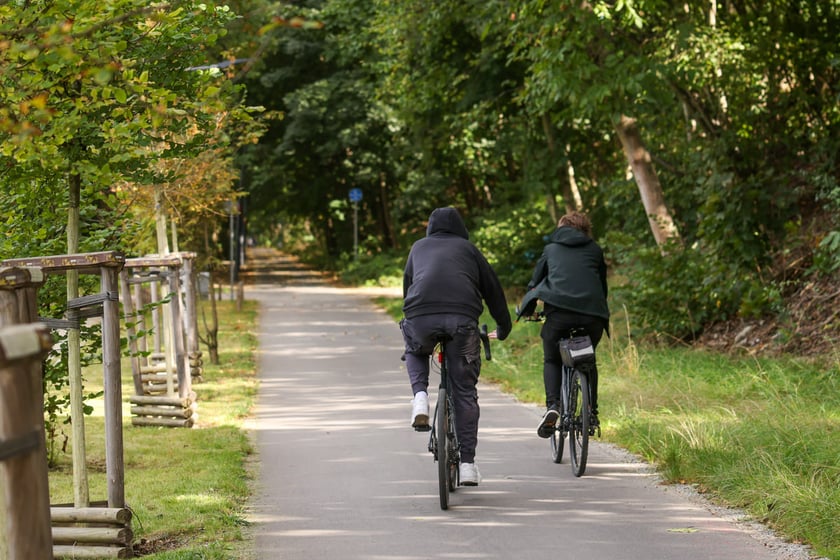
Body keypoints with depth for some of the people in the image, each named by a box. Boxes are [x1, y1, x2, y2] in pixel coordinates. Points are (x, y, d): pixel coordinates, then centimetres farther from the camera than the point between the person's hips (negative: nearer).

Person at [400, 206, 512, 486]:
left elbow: (407, 283, 37)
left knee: (415, 353, 35)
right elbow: (492, 287, 27)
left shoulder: (419, 247, 28)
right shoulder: (468, 248, 25)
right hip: (462, 319, -1)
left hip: (420, 316, 1)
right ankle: (467, 463, 5)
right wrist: (503, 328, 38)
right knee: (465, 391, 10)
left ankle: (420, 396, 6)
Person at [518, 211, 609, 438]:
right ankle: (592, 412, 16)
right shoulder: (594, 250, 23)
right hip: (592, 313, 1)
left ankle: (552, 405, -9)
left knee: (552, 360, 15)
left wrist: (527, 309, 41)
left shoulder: (551, 248, 23)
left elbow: (535, 280, 26)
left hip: (559, 310, -1)